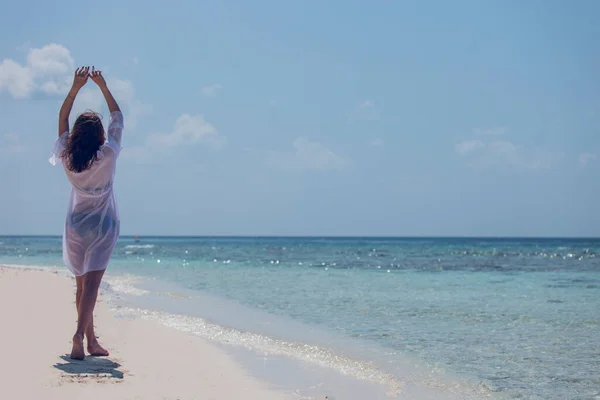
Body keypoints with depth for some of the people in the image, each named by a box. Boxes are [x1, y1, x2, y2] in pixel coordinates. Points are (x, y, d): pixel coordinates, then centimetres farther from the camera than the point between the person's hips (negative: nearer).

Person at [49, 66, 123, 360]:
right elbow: (117, 117, -1)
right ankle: (80, 334, -27)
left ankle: (91, 341, 16)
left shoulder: (67, 157, -6)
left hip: (75, 225, 4)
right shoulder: (108, 155, -13)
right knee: (92, 282, -11)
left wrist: (75, 87, 3)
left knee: (82, 283, 11)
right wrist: (102, 86, 3)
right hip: (102, 225, -4)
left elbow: (62, 119, 6)